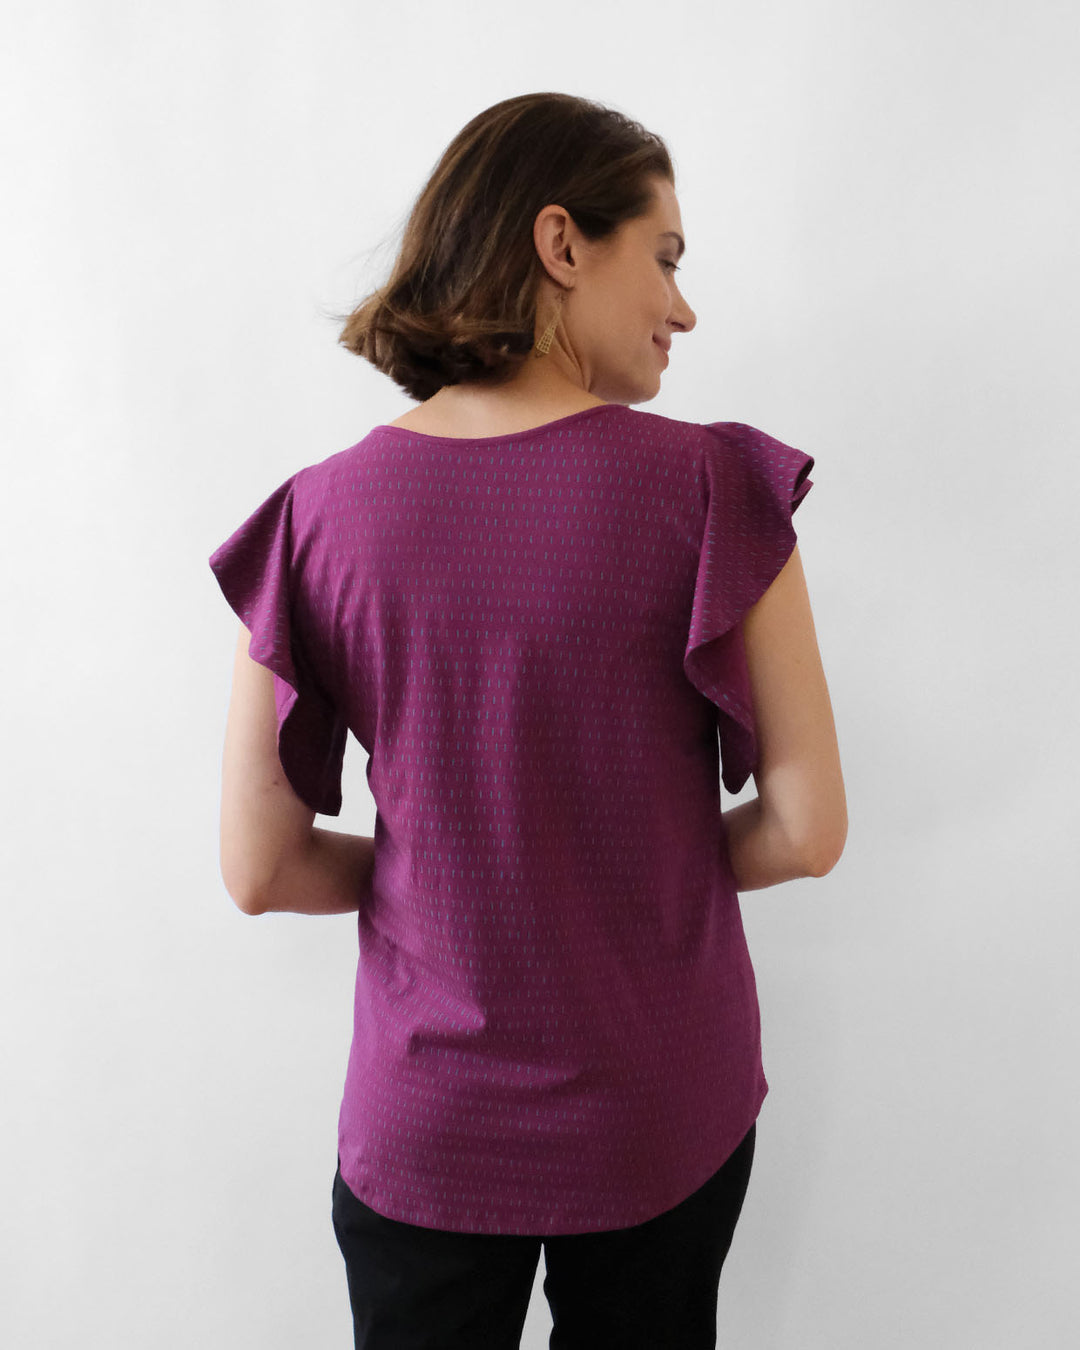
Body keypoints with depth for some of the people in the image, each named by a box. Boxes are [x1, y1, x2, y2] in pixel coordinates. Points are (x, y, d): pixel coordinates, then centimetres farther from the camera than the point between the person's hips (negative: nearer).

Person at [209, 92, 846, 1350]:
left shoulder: (318, 517, -13)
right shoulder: (712, 487, -17)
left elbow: (259, 870, -9)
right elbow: (807, 830, -12)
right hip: (664, 1122, 0)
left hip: (424, 1136, 1)